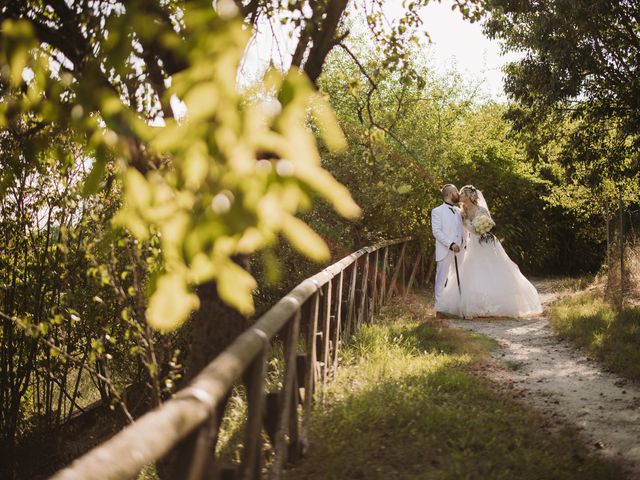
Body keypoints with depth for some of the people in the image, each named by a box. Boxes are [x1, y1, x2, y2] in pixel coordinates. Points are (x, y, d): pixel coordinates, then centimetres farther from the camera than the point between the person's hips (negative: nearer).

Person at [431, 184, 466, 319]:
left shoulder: (458, 211, 17)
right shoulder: (437, 211, -2)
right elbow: (436, 231, -11)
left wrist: (463, 244, 6)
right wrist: (451, 244, -19)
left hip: (459, 251, 6)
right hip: (444, 251, -6)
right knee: (441, 280, -4)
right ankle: (439, 310, -1)